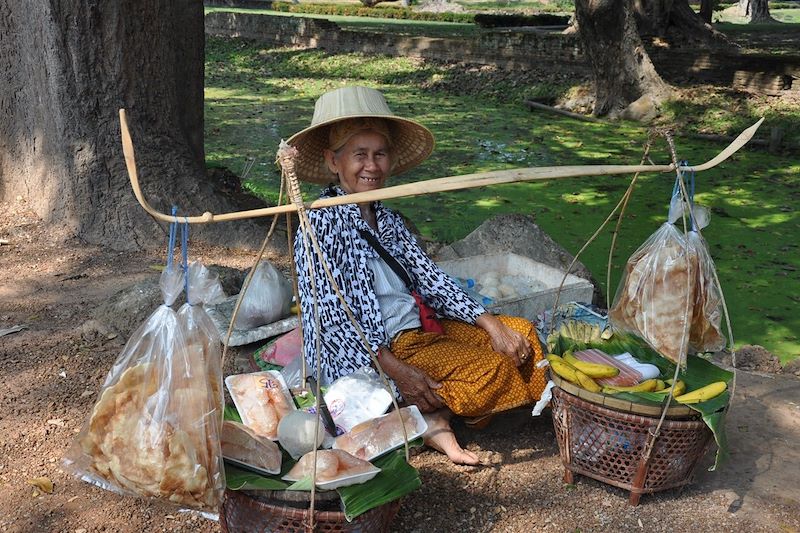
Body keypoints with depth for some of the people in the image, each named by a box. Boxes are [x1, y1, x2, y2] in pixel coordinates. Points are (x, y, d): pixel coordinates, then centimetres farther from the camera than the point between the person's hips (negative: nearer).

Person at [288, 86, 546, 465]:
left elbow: (431, 280, 8)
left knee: (522, 334, 2)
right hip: (371, 354, -9)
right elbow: (329, 314, -17)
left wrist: (490, 324, -5)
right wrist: (395, 370, -24)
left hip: (420, 328, 9)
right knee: (491, 369, -21)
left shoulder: (388, 220, 14)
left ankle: (434, 415, -6)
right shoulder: (323, 224, -11)